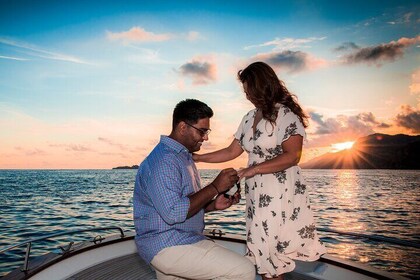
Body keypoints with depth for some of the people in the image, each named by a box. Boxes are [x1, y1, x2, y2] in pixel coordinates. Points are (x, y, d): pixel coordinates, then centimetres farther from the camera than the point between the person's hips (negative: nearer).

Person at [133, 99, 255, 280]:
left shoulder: (183, 156, 13)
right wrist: (215, 187, -22)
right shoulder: (163, 161, -20)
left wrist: (214, 205, 1)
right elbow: (173, 213, -28)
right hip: (168, 246, -10)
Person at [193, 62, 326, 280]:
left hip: (281, 195, -6)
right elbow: (232, 151, 14)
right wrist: (196, 157, 11)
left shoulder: (286, 114, -7)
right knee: (263, 255, 9)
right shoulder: (250, 117, 13)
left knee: (272, 255, -2)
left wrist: (254, 169, -22)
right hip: (256, 194, 6)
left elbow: (292, 156, -16)